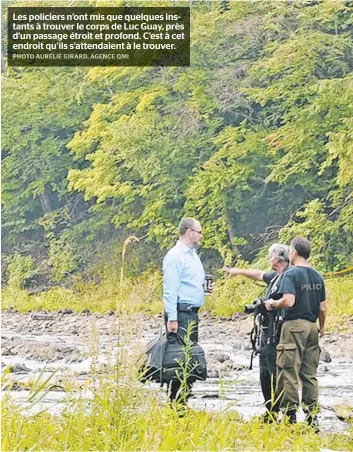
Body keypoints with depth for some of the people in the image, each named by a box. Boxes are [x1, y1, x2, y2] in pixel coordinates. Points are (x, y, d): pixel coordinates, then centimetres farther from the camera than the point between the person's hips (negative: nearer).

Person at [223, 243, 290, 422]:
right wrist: (238, 271, 45)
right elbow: (259, 275, 34)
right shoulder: (275, 277, 16)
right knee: (265, 374, 14)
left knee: (276, 373, -11)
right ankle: (271, 412, 20)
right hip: (267, 333, 10)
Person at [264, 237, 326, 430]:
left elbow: (289, 301, -21)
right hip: (312, 327, 7)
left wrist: (272, 304, -3)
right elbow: (323, 308, 13)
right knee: (310, 375, 9)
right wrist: (322, 327, 26)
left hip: (294, 325, -7)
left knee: (288, 373, -2)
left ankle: (290, 417, -4)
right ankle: (312, 418, 9)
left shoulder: (291, 274, -9)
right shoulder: (317, 276, 12)